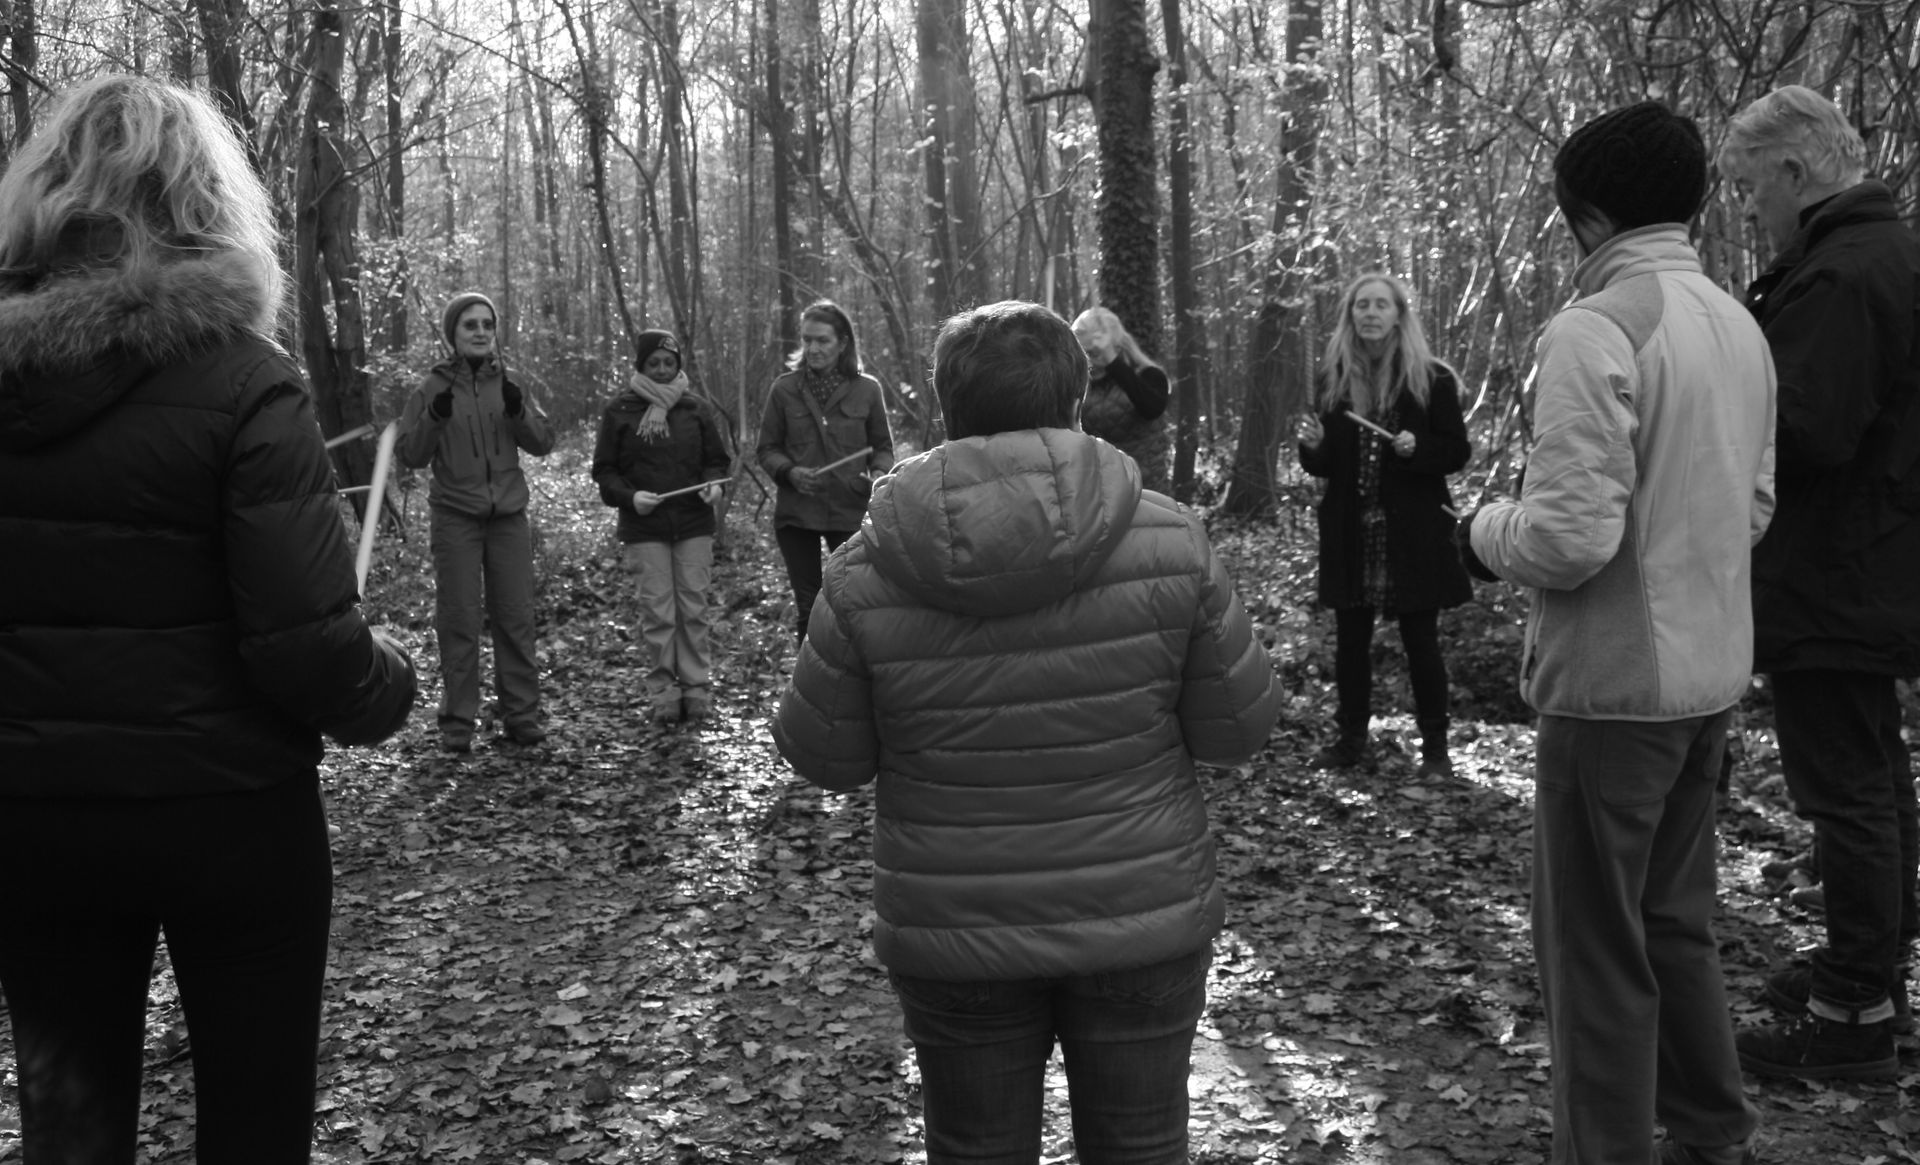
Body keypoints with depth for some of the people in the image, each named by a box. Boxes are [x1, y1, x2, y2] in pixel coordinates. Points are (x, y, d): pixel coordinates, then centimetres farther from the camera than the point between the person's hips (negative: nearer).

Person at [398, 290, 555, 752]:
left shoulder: (507, 383, 8)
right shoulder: (433, 387, 2)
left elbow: (543, 442, 2)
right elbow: (411, 455, -2)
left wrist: (518, 410, -15)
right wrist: (433, 418, -18)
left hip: (509, 515, 2)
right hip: (456, 518, -2)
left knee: (516, 617, 2)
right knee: (458, 620, -2)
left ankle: (521, 715, 10)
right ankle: (457, 722, 4)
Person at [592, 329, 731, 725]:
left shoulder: (696, 409, 7)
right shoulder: (620, 412, 3)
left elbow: (717, 458, 13)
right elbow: (604, 470, 4)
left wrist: (714, 484, -9)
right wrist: (630, 496, -13)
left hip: (694, 525, 2)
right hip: (644, 528, -1)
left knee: (693, 608, 3)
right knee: (657, 612, -1)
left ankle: (696, 688, 11)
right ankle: (662, 692, 7)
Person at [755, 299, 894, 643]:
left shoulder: (866, 390, 1)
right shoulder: (784, 389, 1)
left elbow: (882, 446, 9)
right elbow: (767, 449, 6)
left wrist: (879, 473, -12)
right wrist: (789, 472, -13)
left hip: (851, 511, -1)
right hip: (796, 513, 1)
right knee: (808, 608, 9)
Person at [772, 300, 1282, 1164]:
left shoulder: (865, 575, -14)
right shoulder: (1169, 542, -14)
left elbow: (823, 757, -4)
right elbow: (1237, 729, -6)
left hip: (956, 934, 0)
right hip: (1140, 918, 0)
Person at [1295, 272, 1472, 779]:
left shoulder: (1431, 379, -5)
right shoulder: (1332, 378, 4)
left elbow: (1458, 452, -1)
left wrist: (1417, 447, -20)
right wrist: (1313, 447, -11)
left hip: (1413, 531, -3)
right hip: (1350, 532, 3)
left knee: (1421, 641, 4)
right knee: (1350, 637, 10)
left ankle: (1434, 747, 15)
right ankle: (1350, 737, 24)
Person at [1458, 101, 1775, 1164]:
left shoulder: (1594, 330, -19)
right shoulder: (1737, 325, 6)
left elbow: (1569, 539, -25)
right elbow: (1753, 506, 12)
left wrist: (1485, 531, -6)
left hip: (1613, 685, -8)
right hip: (1713, 675, 8)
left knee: (1593, 947, 6)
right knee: (1674, 918, 23)